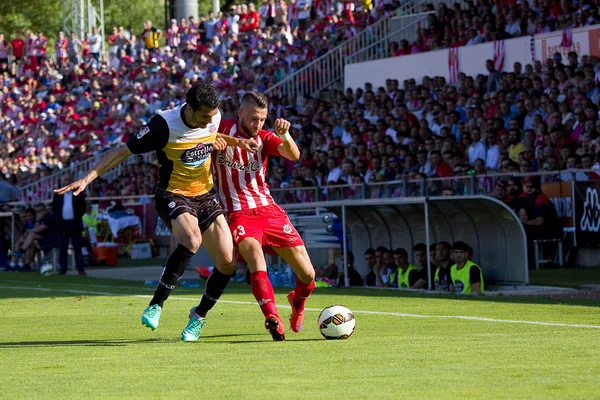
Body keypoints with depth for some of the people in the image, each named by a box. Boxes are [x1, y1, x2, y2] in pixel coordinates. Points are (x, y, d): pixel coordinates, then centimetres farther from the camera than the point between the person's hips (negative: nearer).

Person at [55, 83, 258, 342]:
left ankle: (199, 316, 20)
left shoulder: (214, 117, -6)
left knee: (227, 263, -6)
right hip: (173, 195, -6)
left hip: (205, 195, 6)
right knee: (192, 239, -36)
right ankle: (155, 306, -27)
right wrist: (88, 178, -21)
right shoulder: (165, 125, -23)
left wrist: (234, 142, 0)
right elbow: (123, 151, -17)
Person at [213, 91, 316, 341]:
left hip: (270, 210, 3)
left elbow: (293, 155, -10)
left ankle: (297, 303, 35)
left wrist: (284, 135, -32)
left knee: (307, 276, 2)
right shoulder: (221, 130, -1)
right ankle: (273, 318, -43)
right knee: (256, 259, -33)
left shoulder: (264, 138, 5)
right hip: (239, 214, -3)